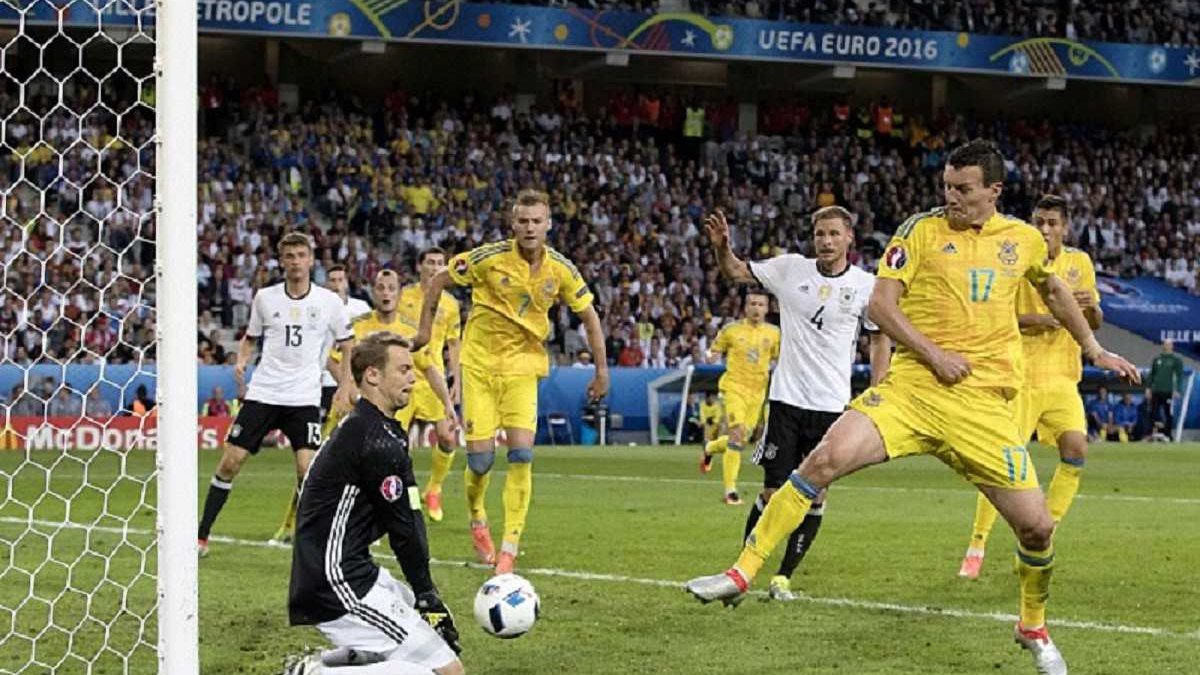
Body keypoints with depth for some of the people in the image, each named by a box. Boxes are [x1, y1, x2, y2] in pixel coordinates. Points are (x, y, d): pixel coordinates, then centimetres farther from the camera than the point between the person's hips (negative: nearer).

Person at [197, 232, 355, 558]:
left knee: (307, 468, -15)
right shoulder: (265, 298, 4)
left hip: (304, 398, -1)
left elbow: (348, 347, 10)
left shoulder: (329, 301, 1)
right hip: (262, 393, 1)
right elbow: (250, 337, 18)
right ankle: (201, 536, 9)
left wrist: (345, 389, 0)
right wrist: (242, 360, -2)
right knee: (231, 461, -2)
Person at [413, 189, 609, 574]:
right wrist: (425, 328, 0)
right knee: (481, 458, -4)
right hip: (480, 364, -1)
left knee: (521, 456, -13)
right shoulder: (491, 258, -13)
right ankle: (477, 520, 28)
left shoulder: (560, 269, -6)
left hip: (524, 367, 1)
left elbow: (588, 315, 7)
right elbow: (438, 281, 0)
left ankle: (509, 549, -8)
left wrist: (602, 370, 6)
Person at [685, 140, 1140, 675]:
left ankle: (1033, 628, 26)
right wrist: (933, 354, -13)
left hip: (984, 402, 2)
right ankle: (741, 574, -18)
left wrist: (1094, 350, 36)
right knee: (826, 457, -25)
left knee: (1036, 526, -3)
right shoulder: (922, 230, 2)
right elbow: (881, 304, -3)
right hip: (913, 386, -2)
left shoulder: (1024, 239, 11)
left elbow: (1053, 291, 31)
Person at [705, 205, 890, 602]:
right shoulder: (790, 269, 1)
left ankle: (784, 577, 12)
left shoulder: (865, 285, 0)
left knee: (815, 496, 1)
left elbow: (881, 339, 10)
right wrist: (722, 247, -11)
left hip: (833, 405, 1)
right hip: (786, 400, 0)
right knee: (773, 493, -4)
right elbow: (735, 272, 10)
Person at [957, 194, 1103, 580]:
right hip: (1021, 375, -3)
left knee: (1076, 449, -14)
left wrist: (1091, 306, -11)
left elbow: (1095, 324, 12)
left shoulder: (1079, 263, 8)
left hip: (1062, 378, 3)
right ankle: (976, 548, 2)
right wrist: (1032, 320, -22)